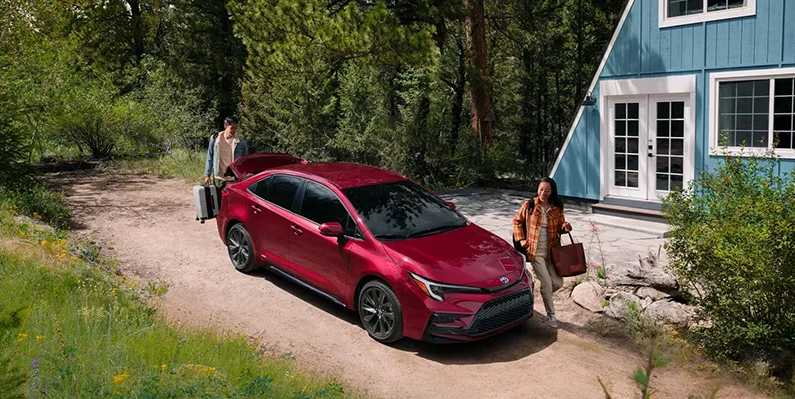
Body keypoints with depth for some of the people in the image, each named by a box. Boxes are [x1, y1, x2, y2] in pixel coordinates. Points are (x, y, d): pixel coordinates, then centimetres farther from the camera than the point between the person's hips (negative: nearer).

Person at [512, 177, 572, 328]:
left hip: (552, 250, 3)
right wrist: (521, 239, -3)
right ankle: (550, 315, 13)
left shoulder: (557, 208, 0)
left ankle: (543, 295, 36)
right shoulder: (529, 205, -7)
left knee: (558, 282, 4)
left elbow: (559, 227, 13)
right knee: (546, 283, -5)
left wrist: (565, 227, -11)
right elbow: (517, 221, 6)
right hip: (536, 251, -3)